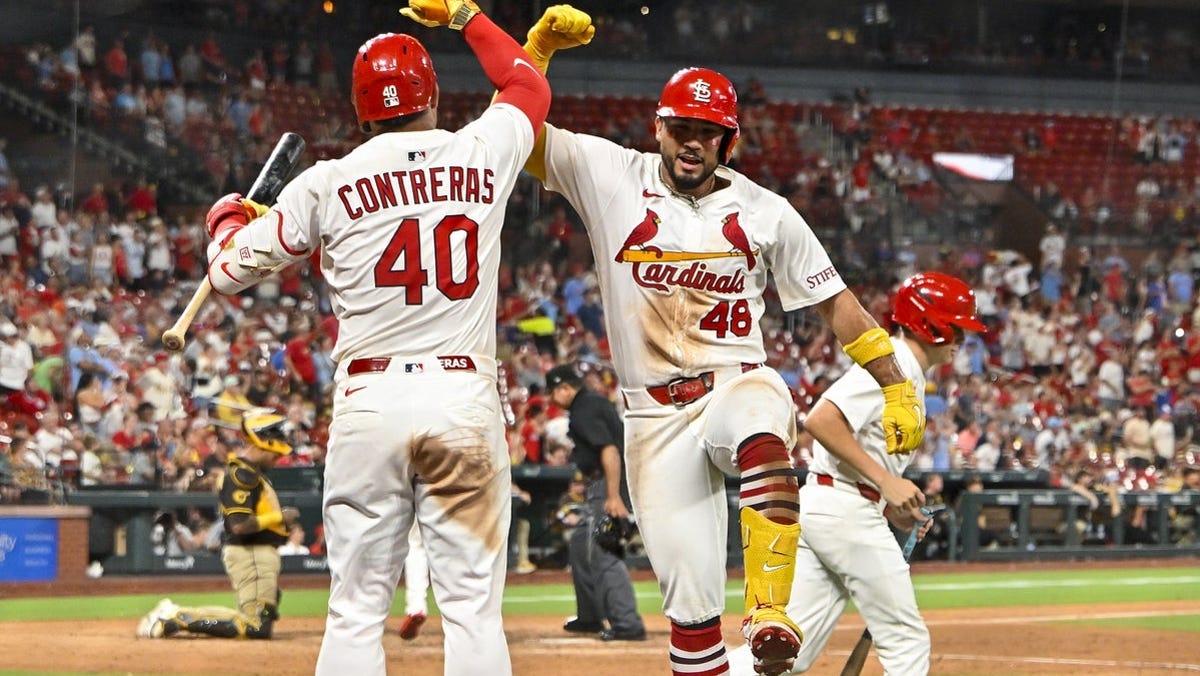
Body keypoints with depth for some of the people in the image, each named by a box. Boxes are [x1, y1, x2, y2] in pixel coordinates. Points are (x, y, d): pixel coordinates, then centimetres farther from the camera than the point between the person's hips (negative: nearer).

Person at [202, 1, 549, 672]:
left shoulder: (328, 184, 2)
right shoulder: (483, 156, 6)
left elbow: (230, 271, 11)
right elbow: (530, 86, 28)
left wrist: (229, 215, 32)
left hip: (368, 405, 0)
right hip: (466, 399, 0)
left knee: (357, 610, 2)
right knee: (473, 607, -1)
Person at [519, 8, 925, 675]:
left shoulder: (764, 212, 4)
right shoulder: (611, 176, 3)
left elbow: (836, 302, 9)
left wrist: (899, 388, 3)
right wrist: (540, 46, -17)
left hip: (738, 386, -1)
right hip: (655, 416, 1)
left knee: (762, 443, -40)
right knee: (690, 603, -4)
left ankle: (771, 615, -45)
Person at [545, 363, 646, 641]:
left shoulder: (584, 411, -14)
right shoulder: (597, 402, 18)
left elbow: (609, 450, -24)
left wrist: (614, 497, -29)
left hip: (607, 484, -11)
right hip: (603, 487, 11)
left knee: (603, 554, -14)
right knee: (580, 546, 21)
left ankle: (627, 623, -21)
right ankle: (590, 617, 30)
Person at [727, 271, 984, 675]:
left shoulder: (908, 374, 22)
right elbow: (821, 421, -22)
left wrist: (894, 509, 13)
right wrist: (886, 481, -21)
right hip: (848, 509, -10)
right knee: (906, 641, 0)